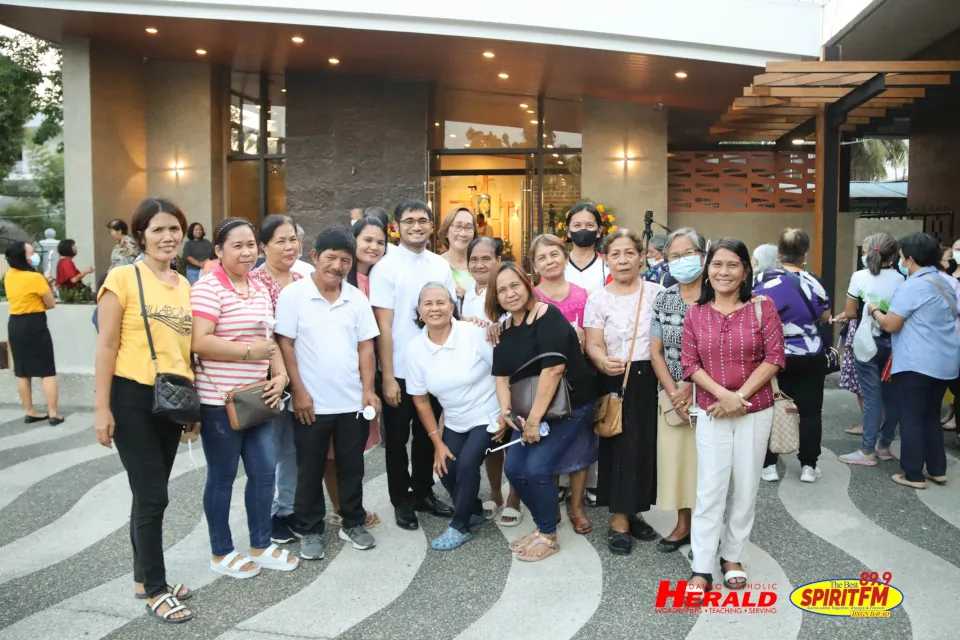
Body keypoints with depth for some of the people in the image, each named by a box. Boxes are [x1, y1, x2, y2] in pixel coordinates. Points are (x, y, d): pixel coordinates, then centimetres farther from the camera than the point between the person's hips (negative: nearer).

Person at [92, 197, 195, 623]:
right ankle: (156, 589, 16)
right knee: (152, 496, 0)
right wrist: (101, 408, -13)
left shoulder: (185, 286, 9)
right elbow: (106, 345, -10)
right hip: (132, 398, -6)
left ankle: (144, 578, 31)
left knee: (151, 494, 16)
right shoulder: (123, 278, -9)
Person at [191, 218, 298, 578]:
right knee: (222, 477, 7)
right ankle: (221, 554, 24)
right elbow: (199, 343, -23)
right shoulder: (208, 289, -13)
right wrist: (249, 351, -19)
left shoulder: (260, 290, 11)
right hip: (219, 400, -7)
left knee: (264, 472, 12)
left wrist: (280, 375, 1)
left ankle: (260, 546, 28)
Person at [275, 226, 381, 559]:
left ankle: (353, 523, 31)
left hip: (352, 402, 3)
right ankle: (310, 531, 25)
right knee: (310, 470, 10)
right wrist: (298, 391, -11)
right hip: (311, 403, -3)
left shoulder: (357, 298, 4)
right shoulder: (293, 294, -7)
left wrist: (368, 390, 0)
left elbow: (365, 347, 6)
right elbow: (285, 345, -7)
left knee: (352, 466, 14)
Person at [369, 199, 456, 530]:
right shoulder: (386, 267, -10)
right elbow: (383, 326, -13)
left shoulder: (441, 265, 4)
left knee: (427, 435, 17)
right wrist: (388, 377, -15)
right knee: (397, 440, 11)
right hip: (400, 371, -4)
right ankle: (401, 501, 27)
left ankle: (423, 493, 35)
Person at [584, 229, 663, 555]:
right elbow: (593, 344, -6)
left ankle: (633, 512, 24)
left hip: (651, 379, 3)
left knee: (646, 445, 7)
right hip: (615, 381, -3)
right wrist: (604, 362, -28)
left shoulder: (656, 292, 6)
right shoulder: (598, 299, 0)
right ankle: (619, 522, 8)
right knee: (620, 447, -2)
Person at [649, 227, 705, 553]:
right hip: (672, 394, 4)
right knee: (674, 456, 9)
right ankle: (683, 524, 26)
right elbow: (656, 352, 4)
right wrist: (675, 394, -6)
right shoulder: (663, 299, 5)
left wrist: (692, 389, -13)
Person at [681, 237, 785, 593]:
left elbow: (774, 358, -8)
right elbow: (689, 363, -2)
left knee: (746, 489, 10)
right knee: (710, 490, -1)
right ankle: (701, 569, 6)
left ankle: (732, 557, 27)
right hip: (711, 412, 0)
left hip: (756, 411, 0)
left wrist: (740, 395, -14)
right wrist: (723, 394, -16)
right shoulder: (695, 313, 1)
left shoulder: (763, 307, -4)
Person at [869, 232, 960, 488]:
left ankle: (913, 475, 6)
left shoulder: (912, 286, -14)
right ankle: (937, 470, 24)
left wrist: (874, 310, 4)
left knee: (911, 419, 1)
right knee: (931, 416, 19)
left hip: (916, 363, -8)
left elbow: (890, 325, -16)